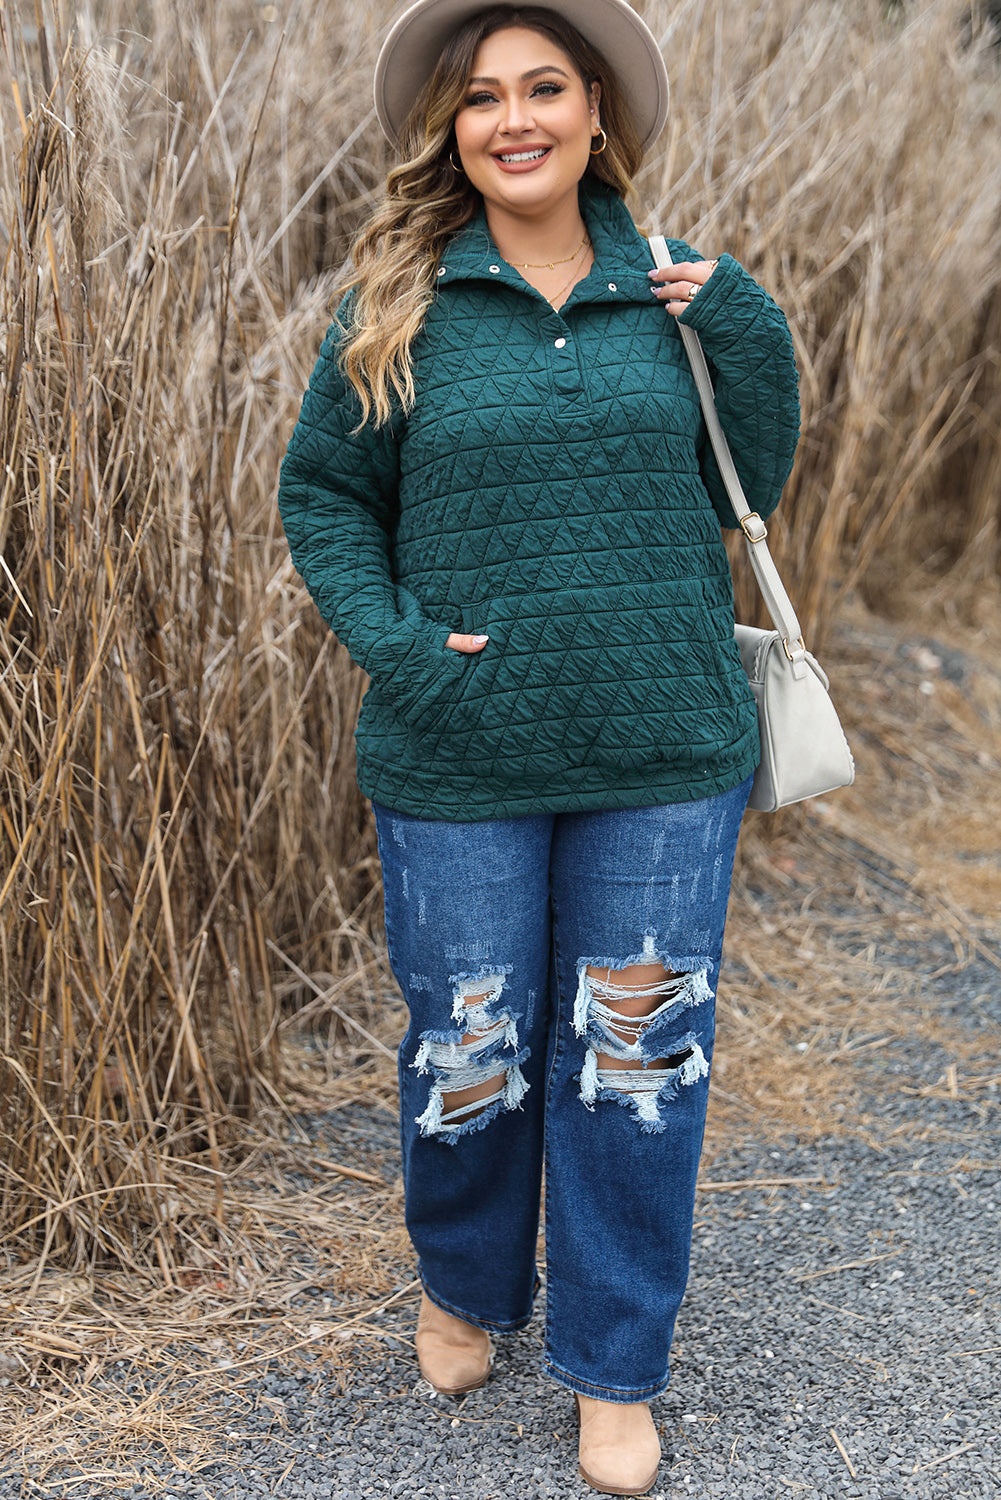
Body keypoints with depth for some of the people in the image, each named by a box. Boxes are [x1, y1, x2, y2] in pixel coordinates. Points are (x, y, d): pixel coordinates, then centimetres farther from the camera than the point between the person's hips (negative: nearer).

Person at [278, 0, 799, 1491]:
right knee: (469, 1049, 11)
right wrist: (387, 639, -11)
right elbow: (322, 492, 4)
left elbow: (745, 490, 7)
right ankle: (465, 1287, 42)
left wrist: (753, 342, -7)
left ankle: (614, 1367, 29)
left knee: (637, 1055, 9)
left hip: (664, 754, 2)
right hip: (461, 762, -1)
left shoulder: (678, 291, 3)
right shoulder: (403, 302, -3)